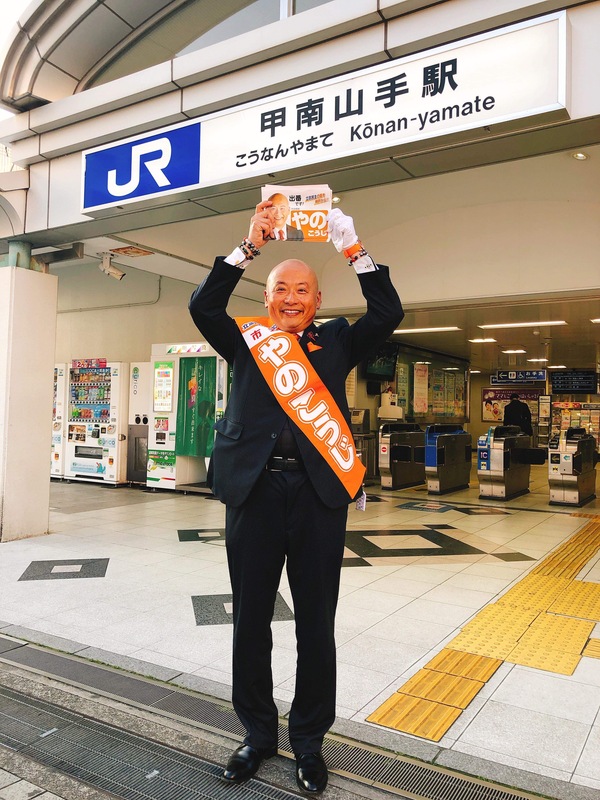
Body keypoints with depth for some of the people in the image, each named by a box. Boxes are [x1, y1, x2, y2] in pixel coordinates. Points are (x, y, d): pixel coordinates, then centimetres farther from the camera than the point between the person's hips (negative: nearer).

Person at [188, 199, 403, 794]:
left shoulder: (336, 341, 12)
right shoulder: (246, 340, 11)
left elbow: (388, 313, 1)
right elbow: (203, 306, -3)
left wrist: (353, 248, -3)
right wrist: (250, 245, -6)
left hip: (319, 492, 0)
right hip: (255, 489, 1)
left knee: (316, 627, 10)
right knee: (250, 622, 12)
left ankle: (309, 740, 31)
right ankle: (258, 733, 34)